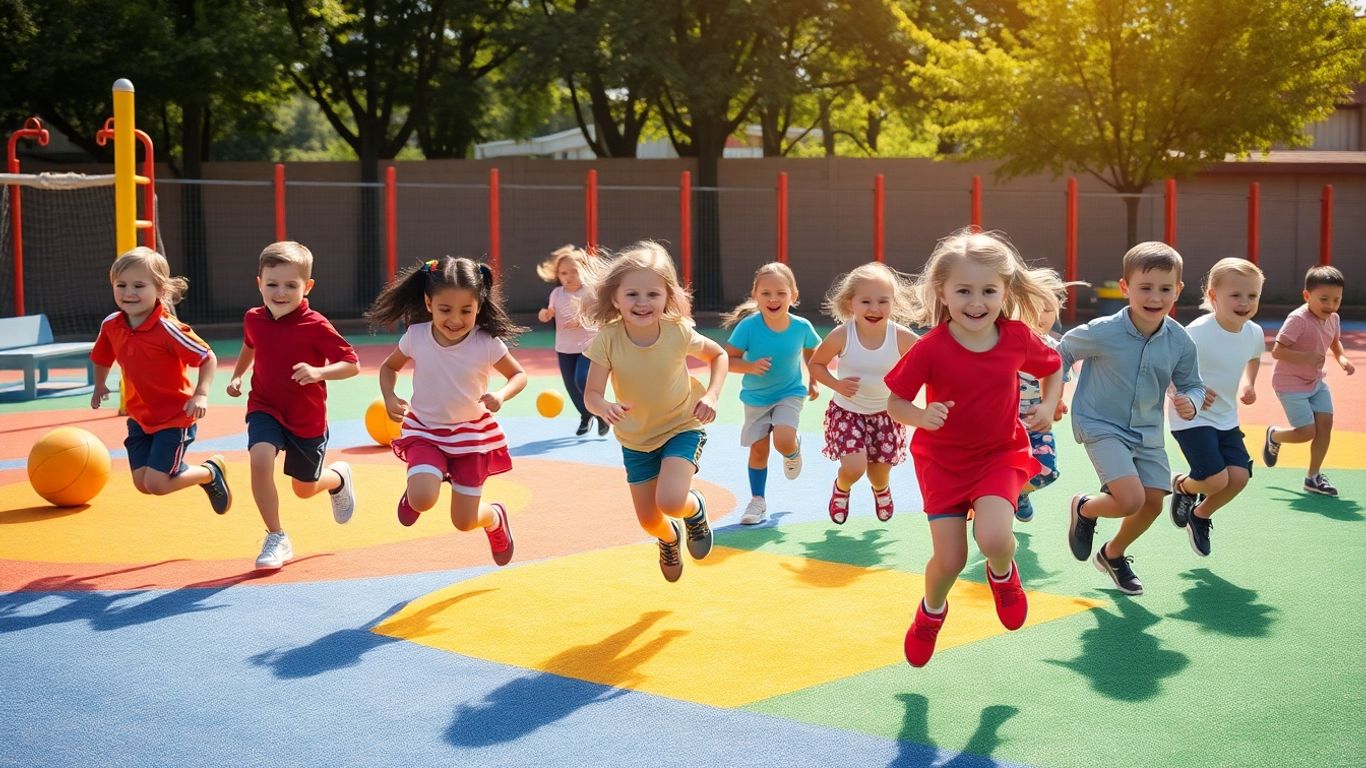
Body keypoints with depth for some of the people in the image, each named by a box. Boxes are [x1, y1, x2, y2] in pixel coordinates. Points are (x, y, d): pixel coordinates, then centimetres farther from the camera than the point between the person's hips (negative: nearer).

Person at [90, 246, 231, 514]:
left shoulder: (167, 329, -24)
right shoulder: (111, 325, -5)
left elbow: (208, 358, -19)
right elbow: (102, 358, 18)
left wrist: (201, 394, -29)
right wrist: (99, 386, 15)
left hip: (175, 418, -6)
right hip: (139, 417, 6)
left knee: (157, 484, -11)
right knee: (142, 484, 4)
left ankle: (212, 471, 17)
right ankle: (187, 470, 33)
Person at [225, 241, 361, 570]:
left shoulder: (316, 325, -20)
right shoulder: (253, 319, -5)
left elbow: (352, 364, -19)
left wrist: (319, 372, -35)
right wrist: (237, 375, 9)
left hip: (307, 418, -2)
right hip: (266, 409, 2)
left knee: (305, 488, 12)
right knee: (260, 460, -27)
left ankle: (339, 476, 51)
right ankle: (276, 538, -10)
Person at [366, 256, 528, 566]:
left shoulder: (487, 343, -19)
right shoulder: (416, 337, -15)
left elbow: (519, 374, -4)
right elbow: (389, 367, 4)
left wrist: (501, 395, -25)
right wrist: (389, 398, -15)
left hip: (472, 433, 0)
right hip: (425, 430, 1)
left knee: (464, 521, 4)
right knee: (423, 501, -25)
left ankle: (496, 517, 40)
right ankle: (417, 486, 13)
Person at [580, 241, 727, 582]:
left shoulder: (678, 332, -23)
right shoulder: (607, 339, -24)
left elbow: (718, 354, -4)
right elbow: (591, 394, -22)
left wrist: (712, 394, -20)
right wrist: (604, 408, -45)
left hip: (682, 428, -2)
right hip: (636, 439, 2)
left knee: (670, 501, -25)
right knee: (649, 521, 11)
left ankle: (695, 509, 13)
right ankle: (669, 537, 50)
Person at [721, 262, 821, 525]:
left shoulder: (801, 327, -16)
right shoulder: (748, 326, -22)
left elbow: (811, 351, 7)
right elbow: (726, 359, -17)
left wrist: (813, 382, 8)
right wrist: (751, 366, -32)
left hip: (790, 394, 0)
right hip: (756, 397, 0)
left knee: (783, 441, -21)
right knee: (758, 449, 3)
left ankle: (794, 450, 17)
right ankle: (757, 500, 22)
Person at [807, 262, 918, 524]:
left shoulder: (902, 337, -19)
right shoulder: (842, 336, -20)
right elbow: (816, 364, -6)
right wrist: (836, 384, -22)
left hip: (886, 413, 2)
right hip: (847, 412, -1)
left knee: (880, 474, 10)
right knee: (854, 468, -18)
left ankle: (881, 489, 51)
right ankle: (841, 488, 21)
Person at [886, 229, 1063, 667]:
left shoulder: (1018, 338, -11)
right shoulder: (931, 348, -19)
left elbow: (1052, 368, 10)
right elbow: (894, 403, -10)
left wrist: (1048, 405, -8)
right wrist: (922, 417, -31)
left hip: (1000, 454, 1)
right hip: (942, 460, -1)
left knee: (993, 538, -25)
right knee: (950, 559, -3)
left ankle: (1003, 575, 14)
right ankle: (931, 612, 33)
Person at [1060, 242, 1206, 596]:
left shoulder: (1181, 342, -11)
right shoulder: (1102, 333, -21)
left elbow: (1192, 384, 3)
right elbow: (1064, 351, -2)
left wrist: (1190, 402, -19)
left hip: (1147, 432, 5)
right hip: (1101, 426, -5)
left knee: (1153, 502, 5)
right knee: (1131, 500, -21)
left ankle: (1113, 554, 34)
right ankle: (1084, 508, 14)